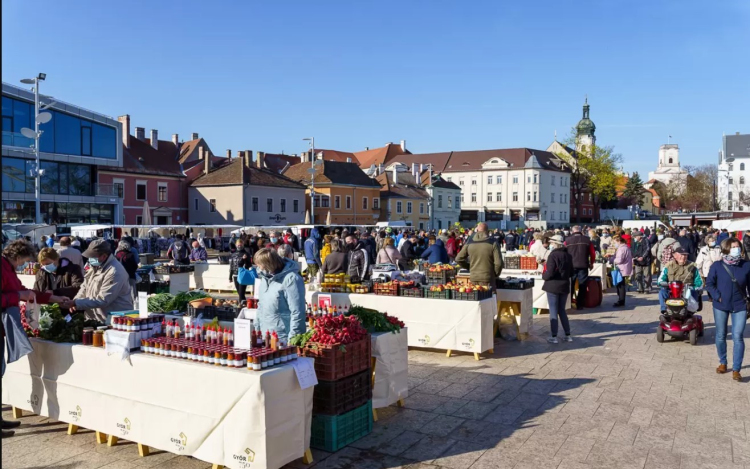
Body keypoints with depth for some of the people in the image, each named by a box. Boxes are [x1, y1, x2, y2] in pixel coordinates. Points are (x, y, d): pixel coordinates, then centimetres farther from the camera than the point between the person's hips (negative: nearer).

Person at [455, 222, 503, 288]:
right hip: (488, 280, -3)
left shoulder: (469, 243, 1)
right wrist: (495, 275, 7)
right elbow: (498, 263, -11)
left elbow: (458, 259, 3)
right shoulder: (493, 243, -7)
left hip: (473, 279, 3)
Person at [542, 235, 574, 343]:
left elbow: (550, 273, -20)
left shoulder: (553, 255, -16)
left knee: (553, 311, 0)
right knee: (562, 310, 16)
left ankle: (553, 337, 3)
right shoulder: (568, 255, 6)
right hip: (564, 286, 6)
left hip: (553, 286, -6)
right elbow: (571, 273, 11)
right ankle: (567, 335, 17)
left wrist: (543, 275, -1)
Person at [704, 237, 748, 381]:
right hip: (721, 306, 1)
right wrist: (717, 296, -11)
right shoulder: (717, 266, -6)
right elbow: (709, 283, 0)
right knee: (721, 336, 12)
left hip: (740, 306, 0)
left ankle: (736, 369, 2)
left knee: (738, 337, -6)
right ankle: (723, 363, 31)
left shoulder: (746, 266, -4)